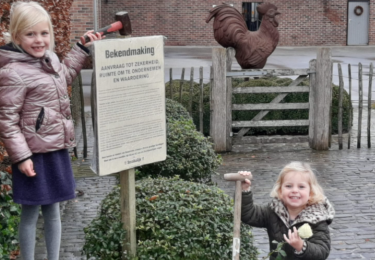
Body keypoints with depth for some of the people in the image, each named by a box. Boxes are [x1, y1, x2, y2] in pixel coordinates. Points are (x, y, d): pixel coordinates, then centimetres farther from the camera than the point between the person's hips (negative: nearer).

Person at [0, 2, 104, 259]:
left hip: (57, 151, 8)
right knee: (31, 214, 6)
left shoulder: (50, 59, 6)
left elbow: (65, 75, 29)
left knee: (53, 211, 17)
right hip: (34, 156, -8)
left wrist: (83, 48, 25)